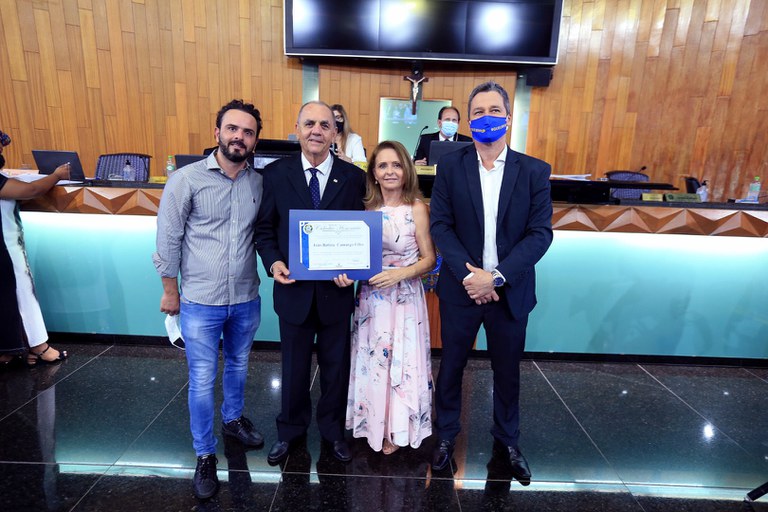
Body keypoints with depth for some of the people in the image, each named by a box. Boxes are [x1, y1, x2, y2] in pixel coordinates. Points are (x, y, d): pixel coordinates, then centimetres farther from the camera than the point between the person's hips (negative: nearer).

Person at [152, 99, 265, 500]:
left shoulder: (259, 182, -1)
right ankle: (205, 455, 27)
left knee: (238, 365, 22)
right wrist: (171, 291, -1)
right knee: (202, 382, 7)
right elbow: (168, 239, -5)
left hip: (246, 299, 3)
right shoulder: (186, 179, -10)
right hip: (200, 302, -3)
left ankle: (233, 419, 48)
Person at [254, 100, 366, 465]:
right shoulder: (276, 174, -2)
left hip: (336, 290, 0)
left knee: (336, 366, 17)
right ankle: (290, 430, 43)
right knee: (294, 367, 19)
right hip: (294, 289, 0)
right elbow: (265, 228, 2)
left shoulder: (354, 177, -4)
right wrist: (273, 261, -15)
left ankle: (333, 429, 41)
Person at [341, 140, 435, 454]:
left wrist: (401, 273, -21)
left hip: (404, 297, -4)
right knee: (371, 361, 13)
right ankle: (374, 423, 36)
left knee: (400, 361, 7)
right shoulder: (367, 207, 3)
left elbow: (429, 259, -6)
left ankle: (397, 429, 31)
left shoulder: (416, 208, -9)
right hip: (370, 297, 4)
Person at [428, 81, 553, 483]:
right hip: (461, 287, 0)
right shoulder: (450, 166, -2)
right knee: (451, 366, 14)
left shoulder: (534, 171, -2)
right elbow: (440, 225, -6)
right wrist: (467, 274, -18)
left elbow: (540, 233, -8)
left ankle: (507, 440, 40)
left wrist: (496, 277, -18)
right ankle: (446, 435, 36)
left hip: (510, 291, 1)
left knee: (508, 370, 16)